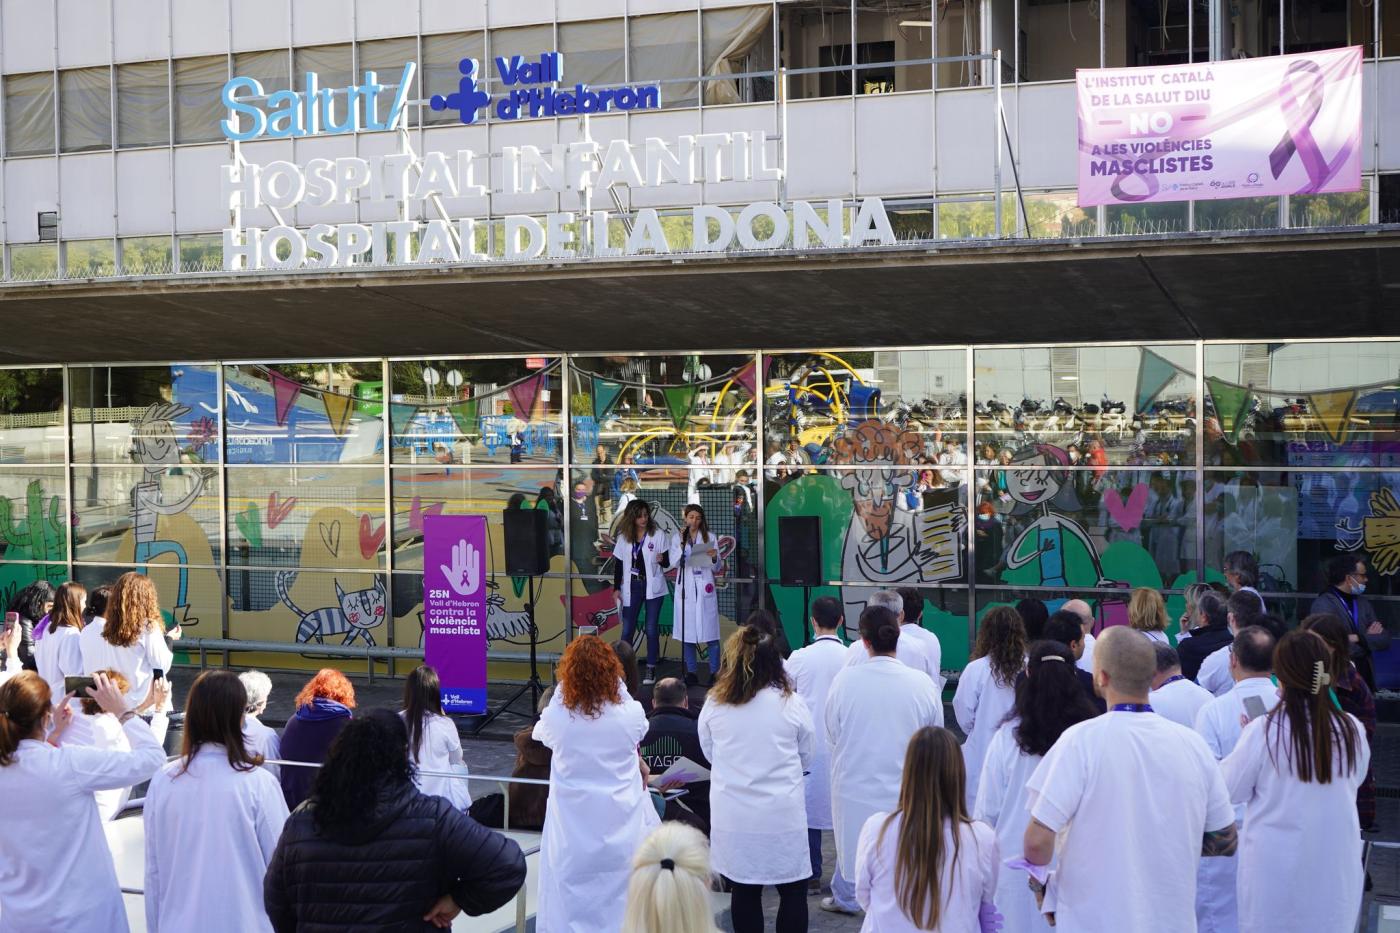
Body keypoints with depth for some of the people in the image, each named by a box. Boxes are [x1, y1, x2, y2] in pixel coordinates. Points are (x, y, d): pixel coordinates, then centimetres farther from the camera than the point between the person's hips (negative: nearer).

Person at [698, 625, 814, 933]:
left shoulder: (714, 703, -3)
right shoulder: (791, 703, -7)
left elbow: (709, 754, 10)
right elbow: (807, 759, 5)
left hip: (732, 814, 2)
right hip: (783, 813, -2)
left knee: (744, 891, 12)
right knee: (793, 891, 9)